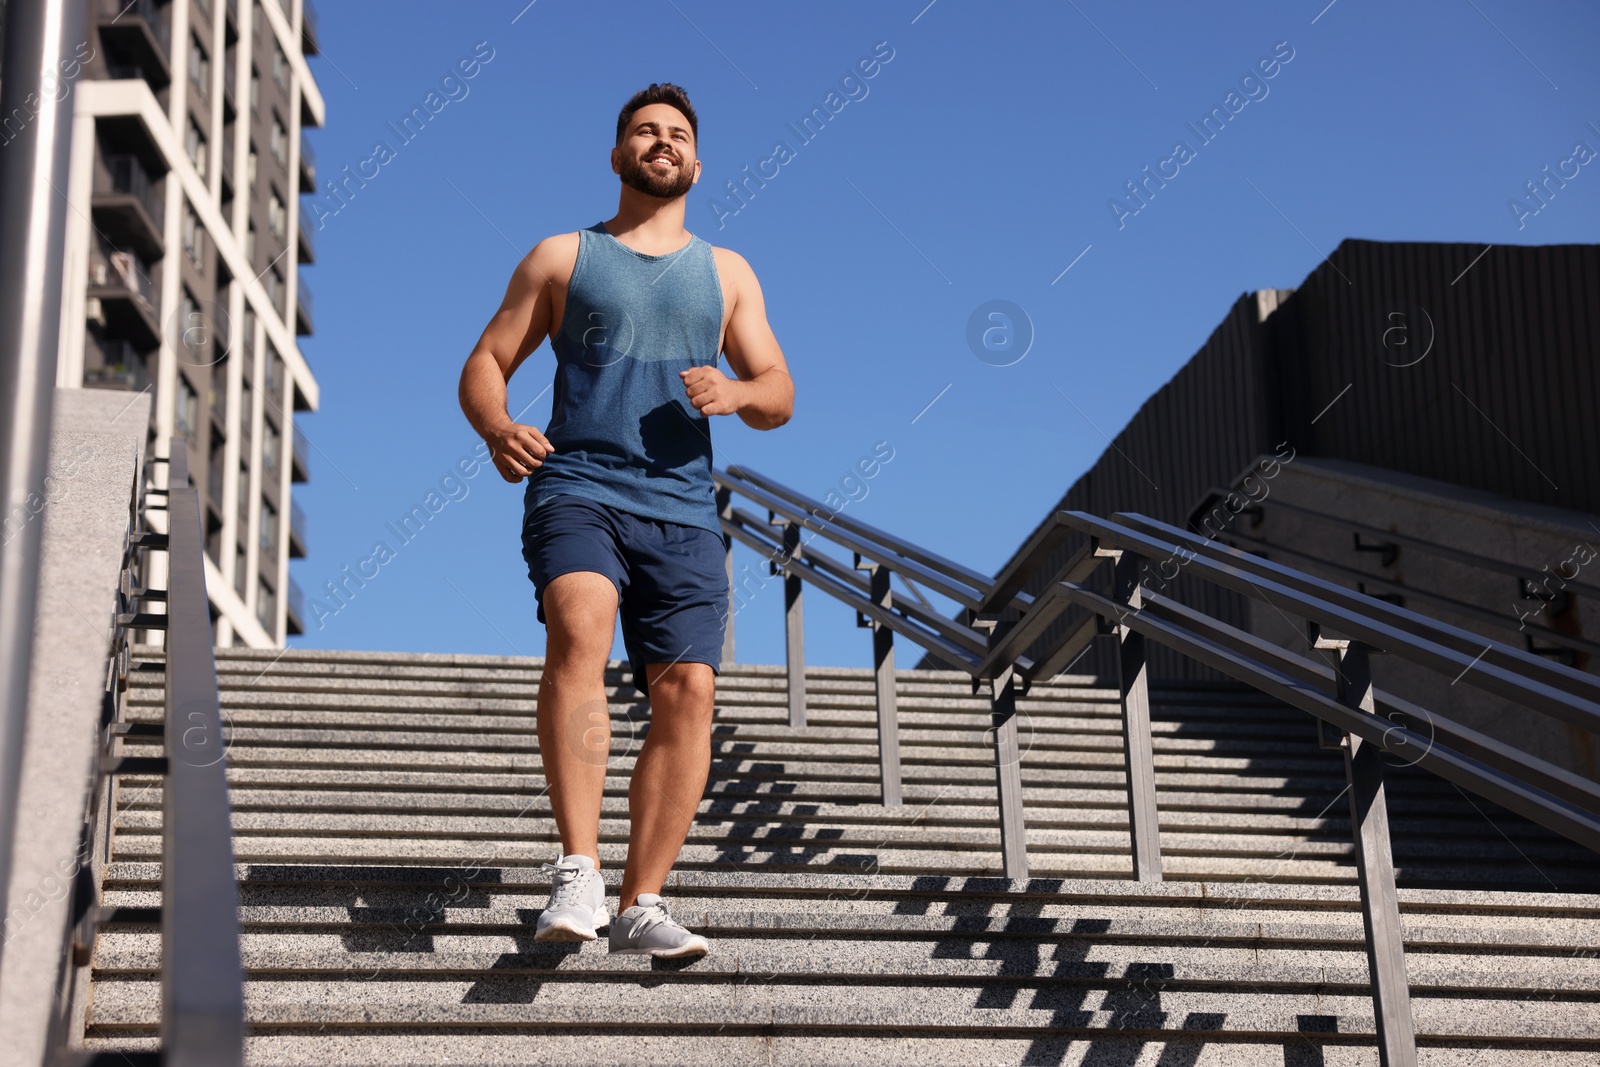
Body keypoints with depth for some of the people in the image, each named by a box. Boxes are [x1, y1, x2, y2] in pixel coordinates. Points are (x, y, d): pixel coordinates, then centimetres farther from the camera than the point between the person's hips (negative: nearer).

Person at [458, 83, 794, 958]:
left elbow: (780, 397, 17)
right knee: (579, 627, -31)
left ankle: (641, 905, -5)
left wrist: (736, 392, -7)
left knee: (688, 688, -11)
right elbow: (485, 365, 12)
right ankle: (578, 872, -35)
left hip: (682, 508, 3)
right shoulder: (561, 257, 16)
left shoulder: (726, 274, 22)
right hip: (577, 486, -3)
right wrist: (496, 428, -11)